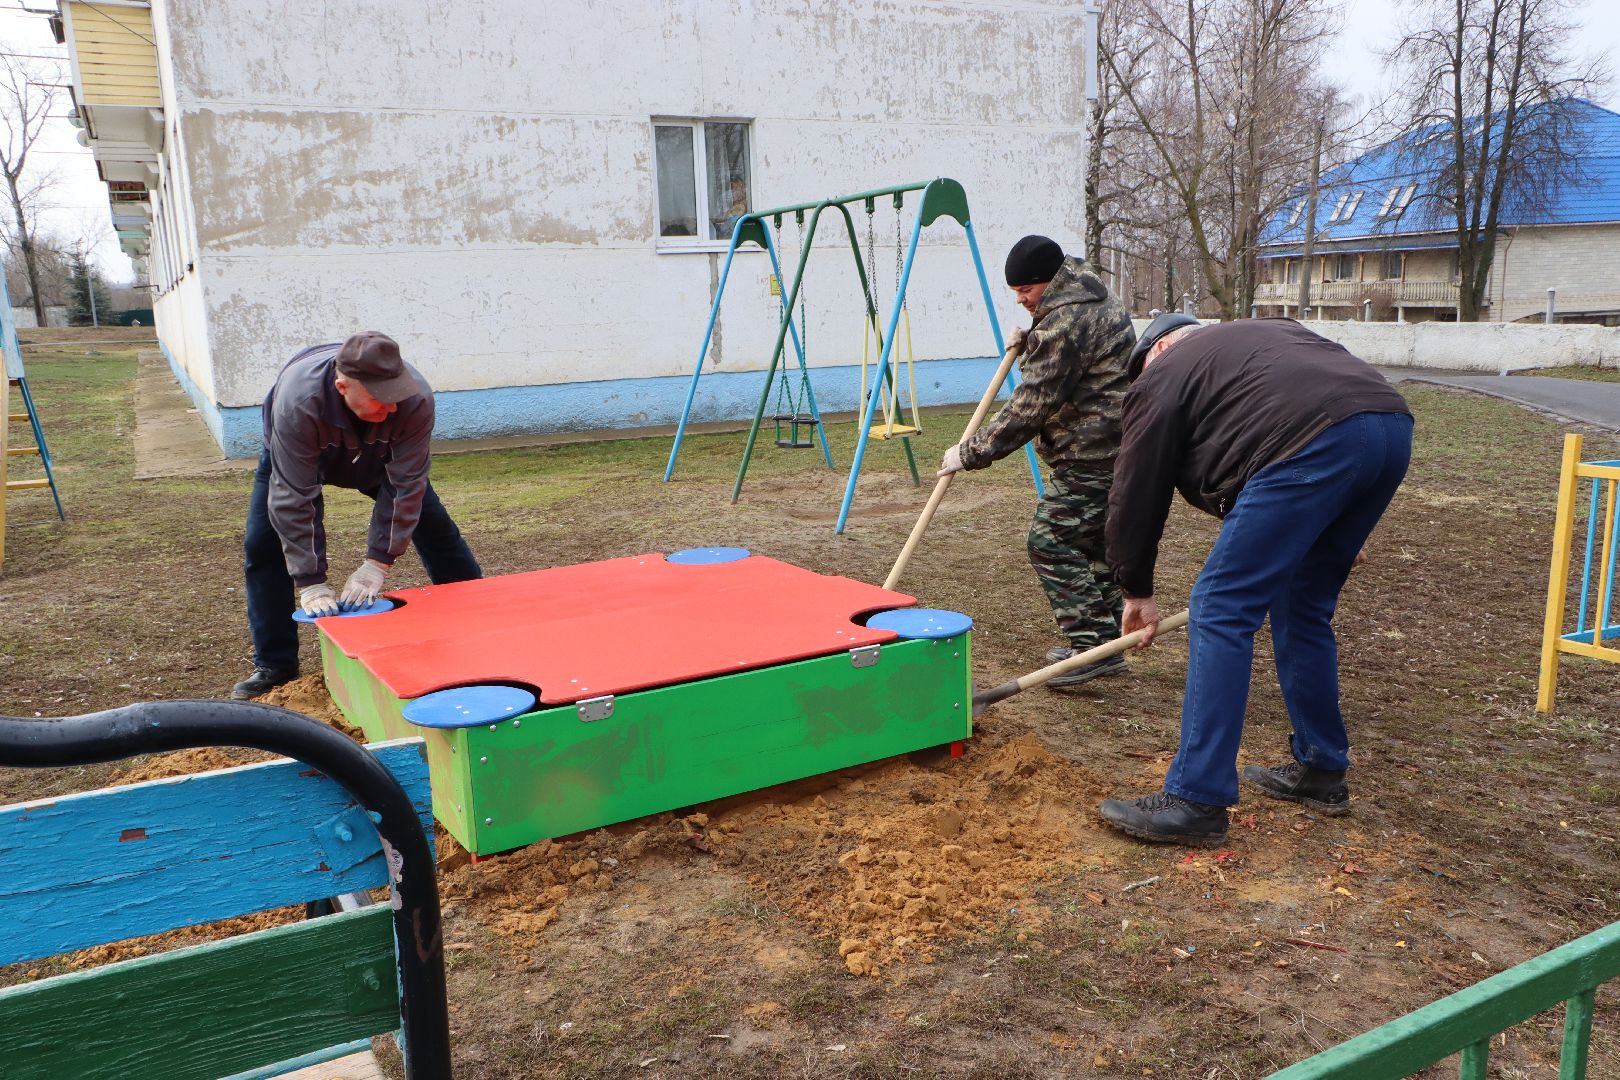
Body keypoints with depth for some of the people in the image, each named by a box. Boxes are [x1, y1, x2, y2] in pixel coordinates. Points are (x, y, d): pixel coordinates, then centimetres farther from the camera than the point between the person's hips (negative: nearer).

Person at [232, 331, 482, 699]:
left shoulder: (416, 397, -40)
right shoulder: (297, 402, -44)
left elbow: (405, 485, -32)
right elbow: (294, 498, -39)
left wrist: (378, 564, -34)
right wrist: (310, 583, -39)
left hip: (381, 459, 2)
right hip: (294, 458, -1)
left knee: (437, 530, -1)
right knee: (262, 544, -13)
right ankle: (274, 666, 0)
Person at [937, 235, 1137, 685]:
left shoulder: (1066, 322, -20)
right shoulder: (1093, 300, 14)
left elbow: (1031, 407, -21)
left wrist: (971, 451, -15)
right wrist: (1029, 346, 6)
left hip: (1091, 457, -11)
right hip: (1117, 450, 11)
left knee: (1051, 542, -9)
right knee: (1094, 543, 16)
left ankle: (1094, 643, -7)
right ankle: (1105, 641, 23)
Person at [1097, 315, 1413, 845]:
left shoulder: (1163, 375, 16)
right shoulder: (1267, 331, 37)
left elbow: (1136, 496, 17)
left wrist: (1137, 592, 30)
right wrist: (1338, 528, 32)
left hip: (1312, 444, -8)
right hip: (1392, 427, 8)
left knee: (1221, 613, -2)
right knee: (1305, 607, 22)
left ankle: (1195, 803, -1)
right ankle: (1321, 771, 31)